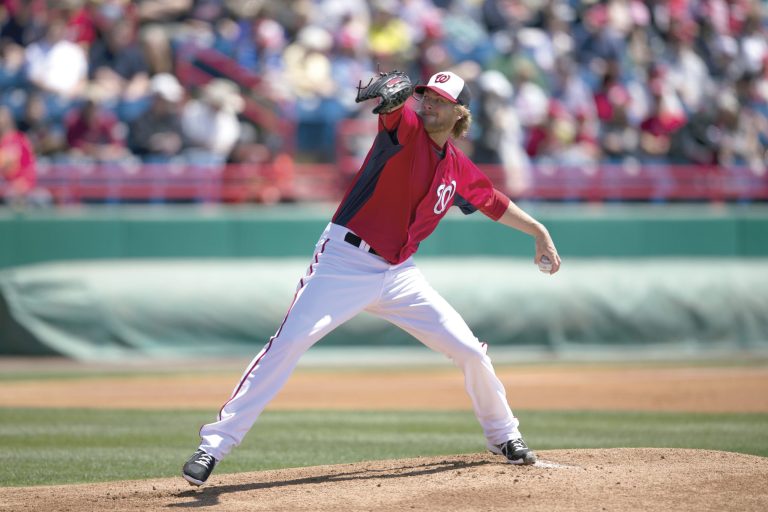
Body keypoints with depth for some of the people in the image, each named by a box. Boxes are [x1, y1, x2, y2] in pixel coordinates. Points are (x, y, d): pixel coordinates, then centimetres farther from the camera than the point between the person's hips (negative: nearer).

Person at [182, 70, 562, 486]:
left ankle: (503, 436, 29)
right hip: (344, 262, -6)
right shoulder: (405, 129, -7)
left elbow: (494, 203, 29)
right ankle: (214, 444, -20)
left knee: (469, 352, 4)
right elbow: (392, 105, -31)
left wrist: (538, 230, 30)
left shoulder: (460, 170, 9)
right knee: (289, 342, -19)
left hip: (399, 273, 6)